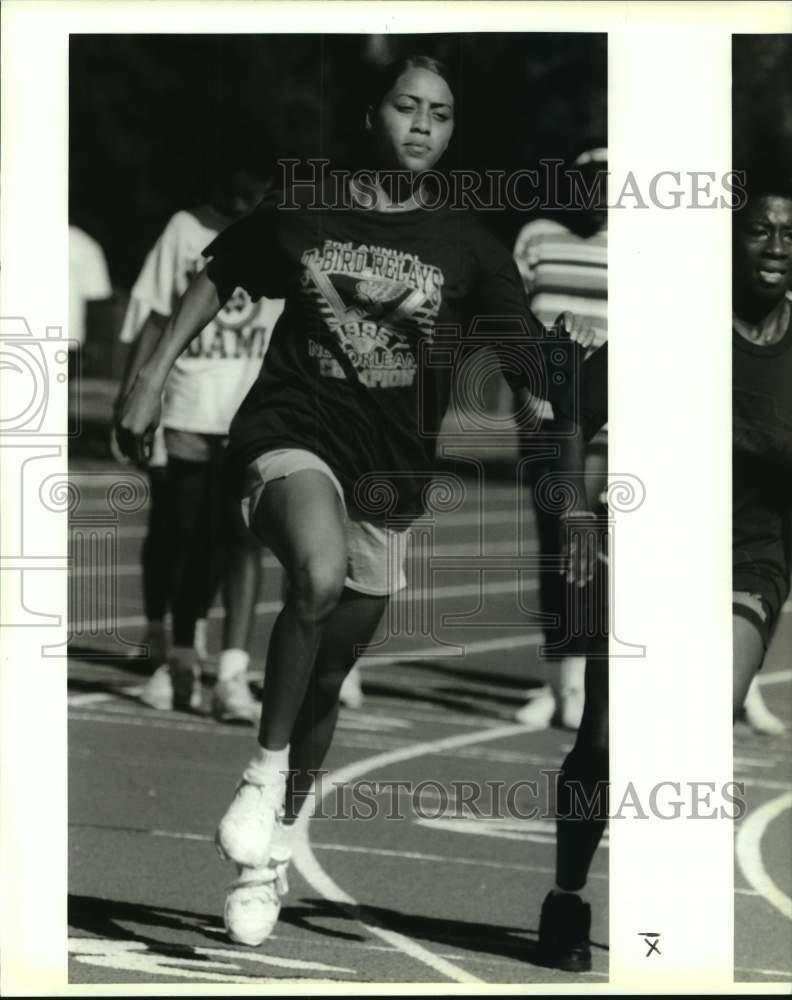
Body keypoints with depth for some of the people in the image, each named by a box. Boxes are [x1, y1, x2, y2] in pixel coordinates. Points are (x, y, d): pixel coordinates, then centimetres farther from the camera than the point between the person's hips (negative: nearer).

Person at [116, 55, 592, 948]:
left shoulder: (464, 245, 0)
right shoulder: (301, 213, -1)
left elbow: (528, 355, 0)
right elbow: (218, 278, 11)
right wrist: (153, 374, 8)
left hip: (389, 471, 3)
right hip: (291, 433, -2)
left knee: (331, 668, 10)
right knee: (321, 572, -35)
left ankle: (272, 851, 28)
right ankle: (267, 766, -17)